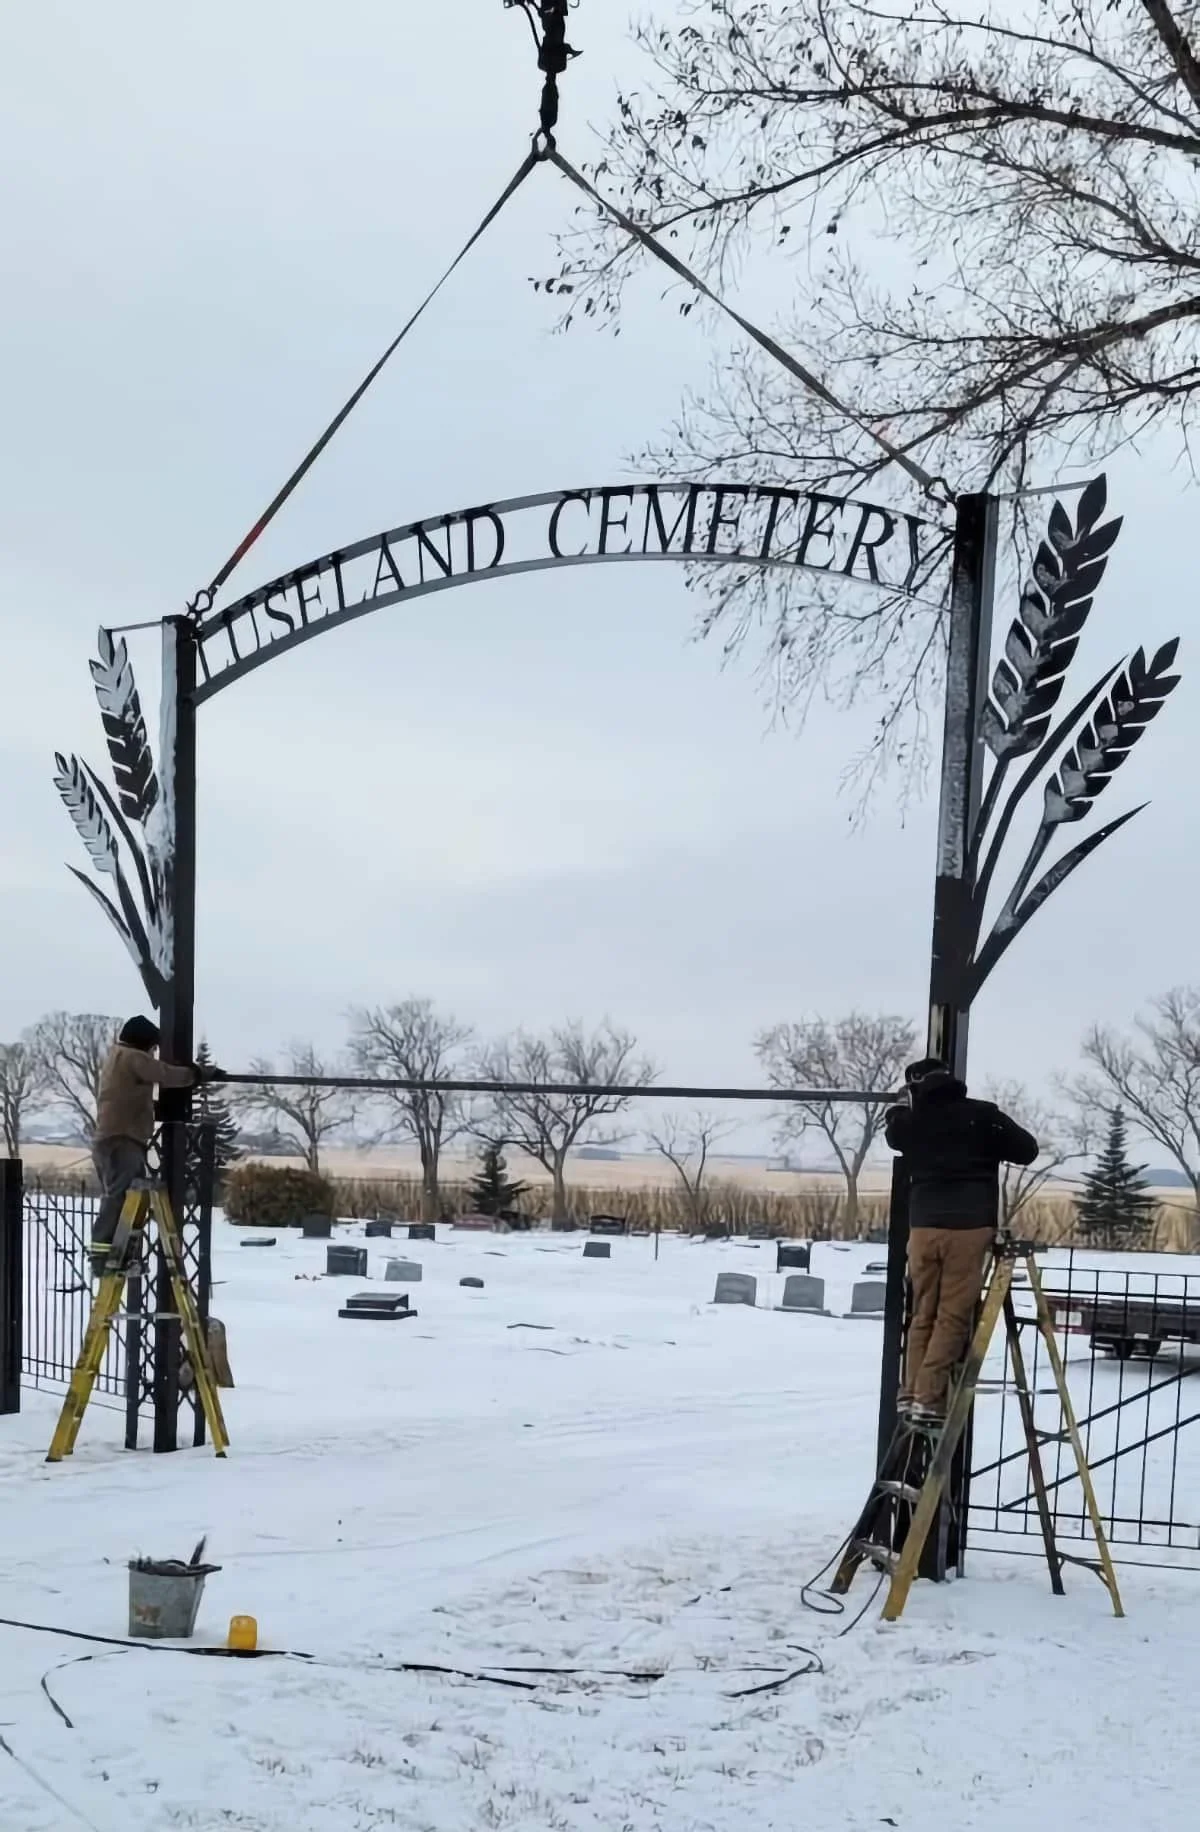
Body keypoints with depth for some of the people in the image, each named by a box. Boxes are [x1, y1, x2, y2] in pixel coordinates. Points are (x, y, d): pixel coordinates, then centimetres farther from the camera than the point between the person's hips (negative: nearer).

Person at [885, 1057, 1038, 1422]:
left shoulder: (909, 1122, 10)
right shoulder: (983, 1116, 3)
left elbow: (893, 1131, 32)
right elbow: (1028, 1150, 9)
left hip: (923, 1226, 3)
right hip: (969, 1227, -3)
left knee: (923, 1313, 13)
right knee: (953, 1316, -1)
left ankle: (912, 1392, 9)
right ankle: (929, 1396, -7)